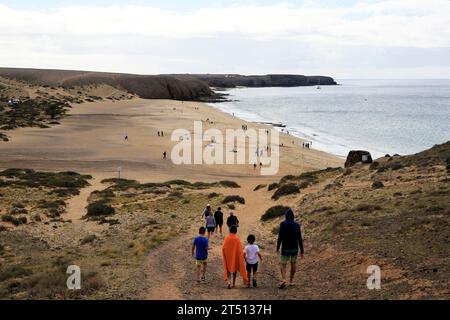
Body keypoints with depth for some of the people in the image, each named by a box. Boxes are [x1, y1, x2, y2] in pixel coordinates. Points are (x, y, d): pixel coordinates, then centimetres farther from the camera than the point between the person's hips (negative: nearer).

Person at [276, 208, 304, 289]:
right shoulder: (297, 225, -5)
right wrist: (302, 251, 0)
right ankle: (291, 281, 26)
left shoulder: (283, 224, -10)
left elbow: (280, 237, -12)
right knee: (293, 263, 21)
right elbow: (299, 239, -5)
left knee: (283, 264, 3)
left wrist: (277, 247, 1)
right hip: (294, 248, 2)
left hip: (285, 249, -2)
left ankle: (283, 280, -21)